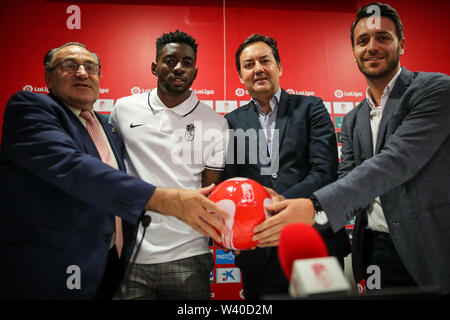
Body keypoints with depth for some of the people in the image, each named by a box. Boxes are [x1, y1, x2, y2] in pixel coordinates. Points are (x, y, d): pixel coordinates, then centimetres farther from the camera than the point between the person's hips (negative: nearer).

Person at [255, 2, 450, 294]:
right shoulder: (353, 120, 10)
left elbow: (396, 161, -24)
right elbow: (347, 185, 1)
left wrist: (315, 206, -33)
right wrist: (301, 219, -19)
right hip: (376, 253, 5)